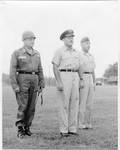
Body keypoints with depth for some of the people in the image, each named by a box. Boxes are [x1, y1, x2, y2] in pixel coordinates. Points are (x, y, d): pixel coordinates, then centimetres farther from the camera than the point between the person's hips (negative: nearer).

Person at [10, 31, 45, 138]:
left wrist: (42, 84, 8)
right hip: (22, 80, -5)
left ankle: (27, 128, 14)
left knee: (31, 106, 4)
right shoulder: (17, 53, -3)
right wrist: (15, 85, -14)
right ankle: (20, 130, 0)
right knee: (23, 106, -8)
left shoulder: (36, 54, 12)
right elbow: (12, 70, -7)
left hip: (34, 80, 5)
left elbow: (40, 70, 14)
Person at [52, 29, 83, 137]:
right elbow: (55, 67, -7)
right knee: (64, 104, -5)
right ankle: (63, 130, 0)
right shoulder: (59, 51, -2)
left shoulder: (76, 52, 17)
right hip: (64, 77, -6)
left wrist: (81, 80, 12)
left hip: (75, 77, 6)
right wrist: (58, 82, -16)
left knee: (74, 103, 4)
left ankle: (72, 128, 10)